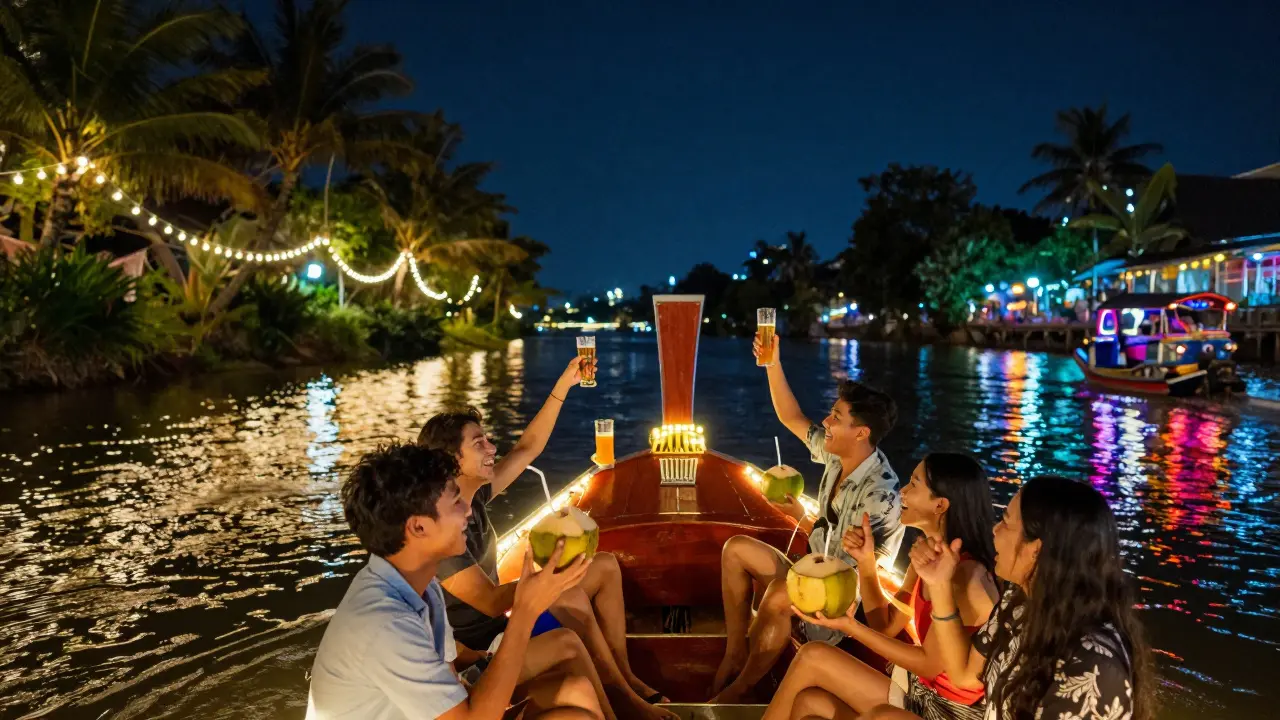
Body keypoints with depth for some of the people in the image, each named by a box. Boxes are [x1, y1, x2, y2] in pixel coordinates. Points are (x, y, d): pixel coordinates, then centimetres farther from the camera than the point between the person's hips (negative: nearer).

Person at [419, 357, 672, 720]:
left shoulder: (474, 497, 0)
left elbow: (528, 447, 5)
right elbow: (490, 602, -30)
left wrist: (563, 385, -1)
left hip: (499, 623, 10)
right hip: (477, 646, -9)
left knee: (605, 566, 4)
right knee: (569, 595, -32)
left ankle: (627, 677, 6)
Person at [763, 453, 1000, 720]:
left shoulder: (965, 575, -23)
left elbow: (929, 664, -18)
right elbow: (886, 626, 6)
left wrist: (851, 627, -22)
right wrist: (866, 561, -5)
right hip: (920, 690, 7)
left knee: (813, 657, -12)